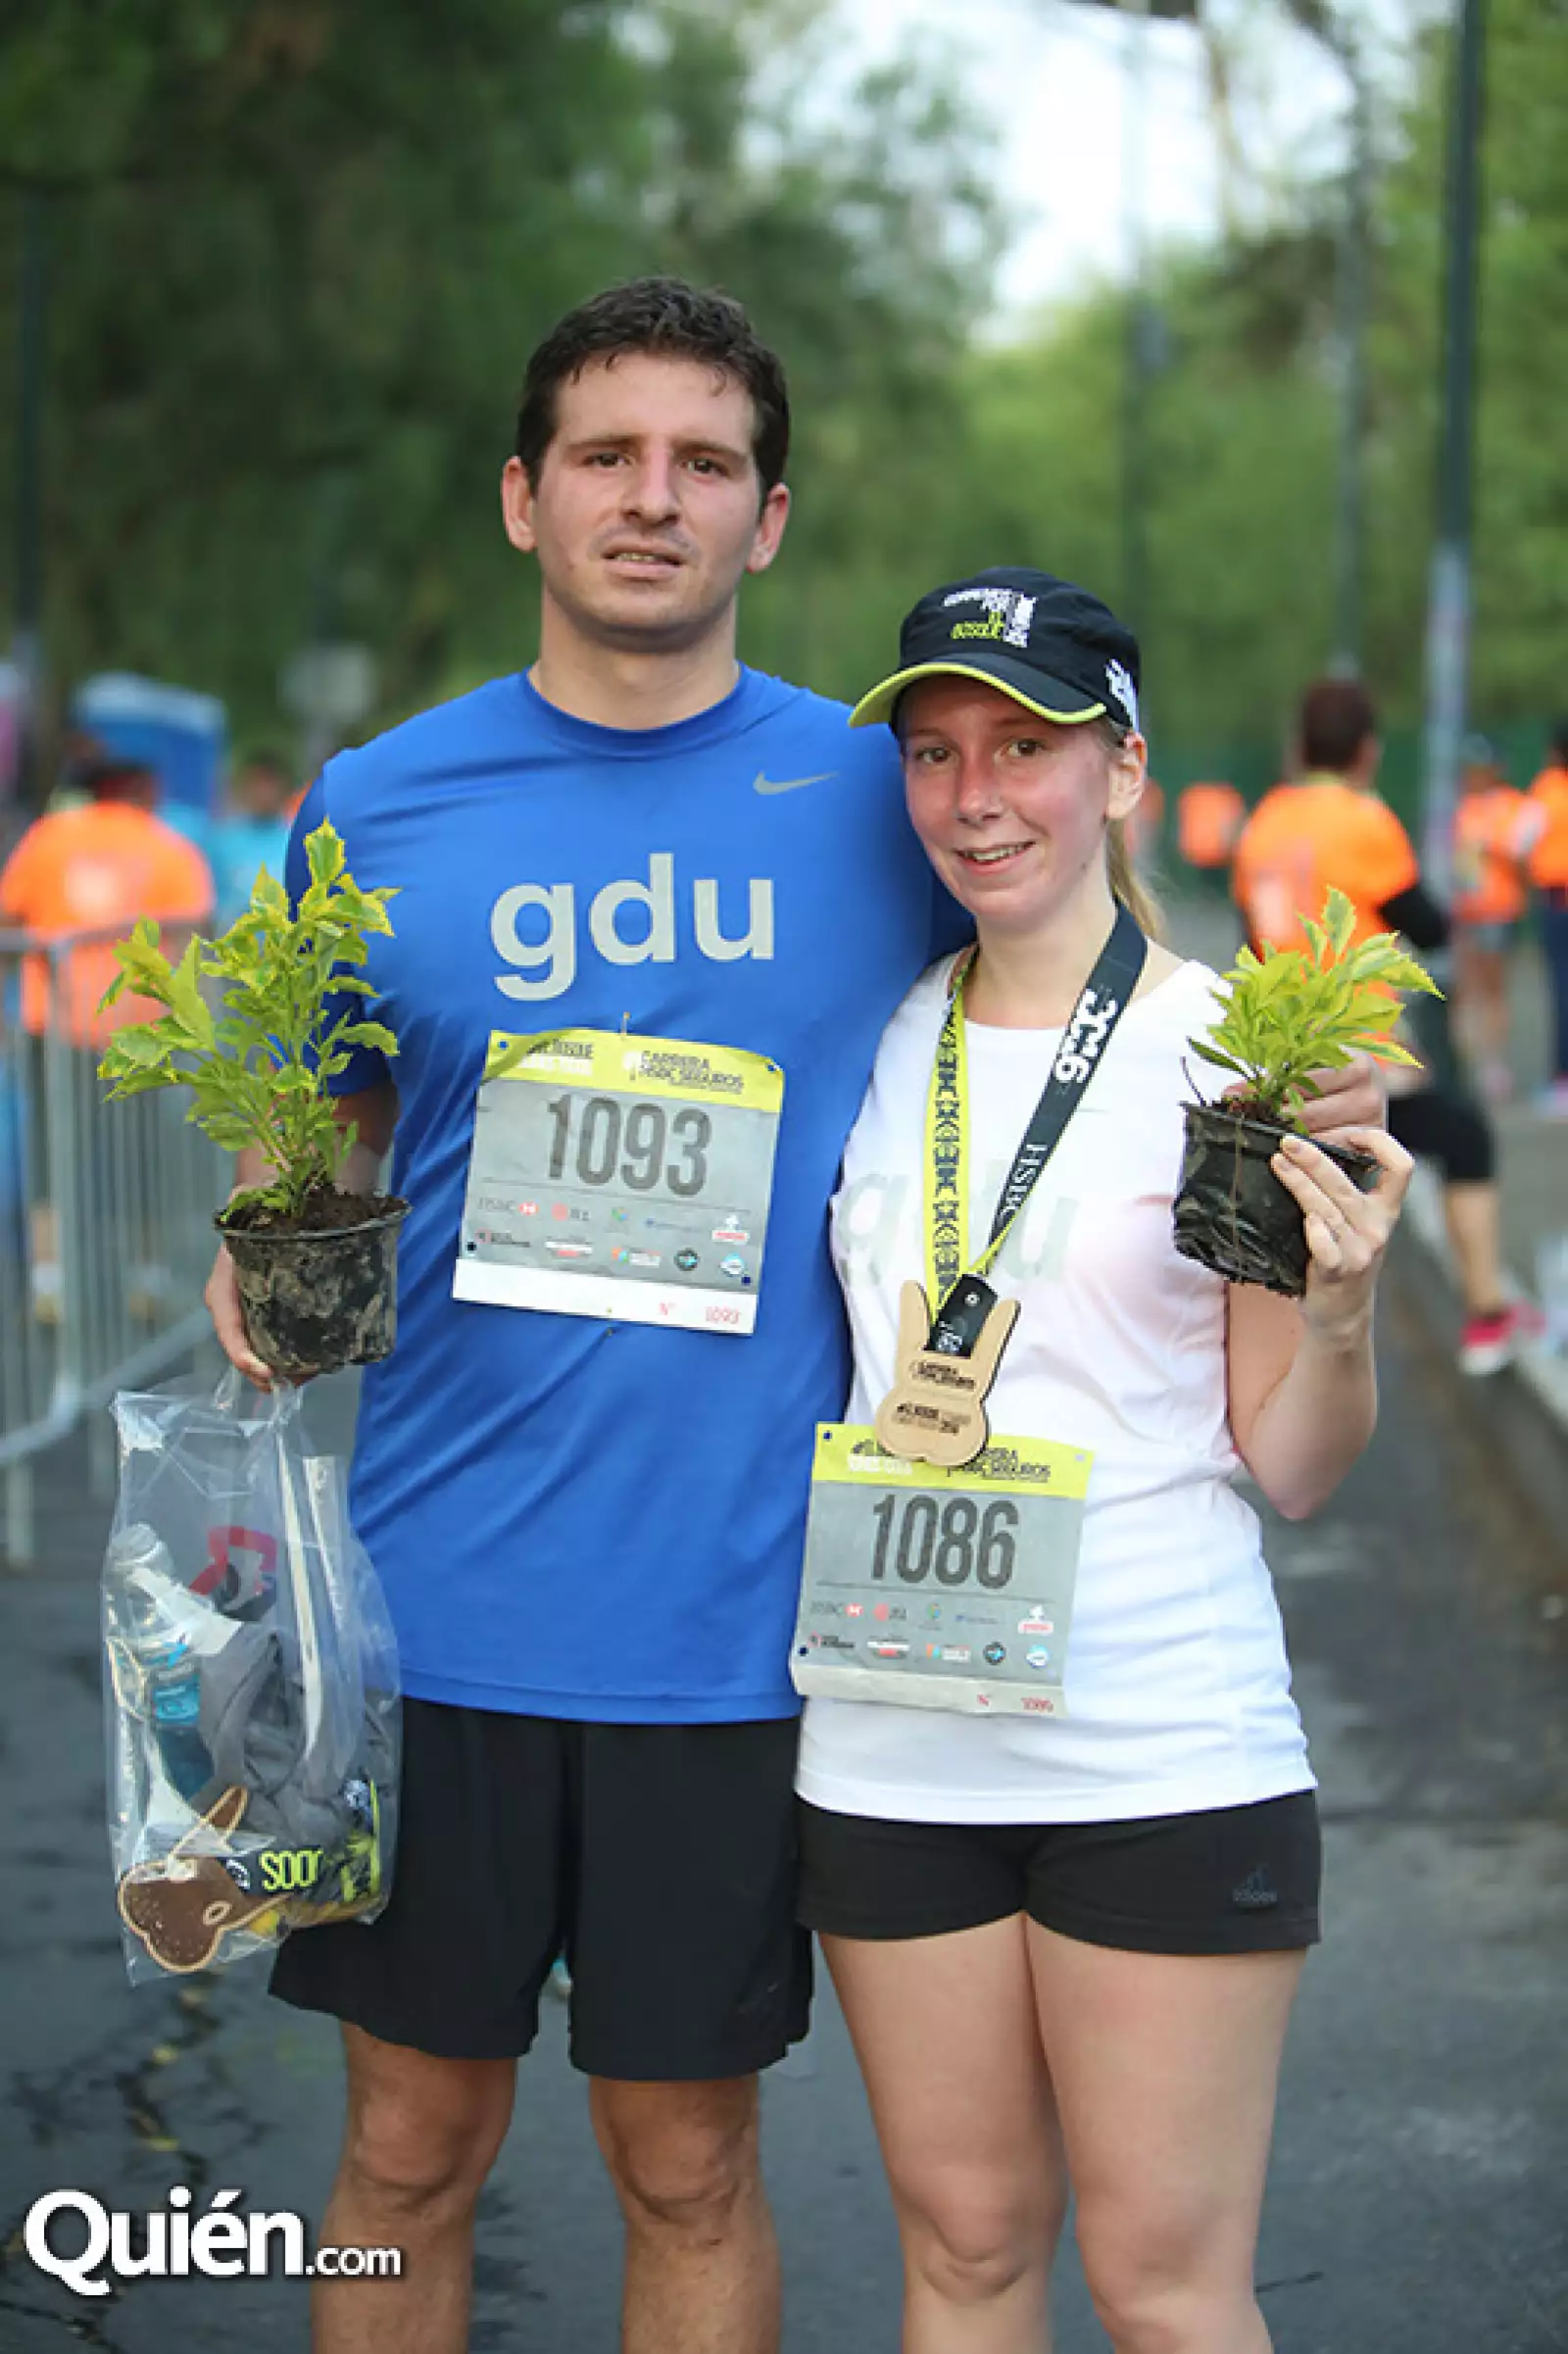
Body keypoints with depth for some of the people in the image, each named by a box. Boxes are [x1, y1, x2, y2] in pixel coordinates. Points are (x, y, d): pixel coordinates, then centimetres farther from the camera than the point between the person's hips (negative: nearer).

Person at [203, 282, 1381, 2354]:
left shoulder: (878, 801, 1)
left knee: (690, 2169, 11)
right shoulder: (377, 812, 3)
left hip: (728, 1619, -1)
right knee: (411, 2148, 12)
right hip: (429, 1596, 1)